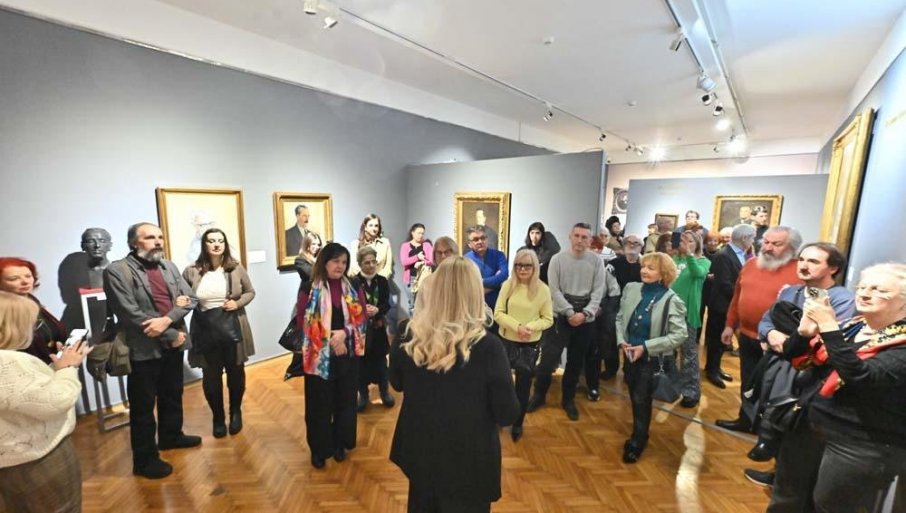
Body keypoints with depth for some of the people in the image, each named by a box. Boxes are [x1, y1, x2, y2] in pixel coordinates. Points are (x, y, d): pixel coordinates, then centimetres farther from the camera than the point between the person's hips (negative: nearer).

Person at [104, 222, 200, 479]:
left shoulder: (169, 267, 6)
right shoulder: (117, 271, -12)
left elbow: (190, 298, 1)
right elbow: (131, 315, -19)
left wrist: (167, 319, -18)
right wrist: (173, 335, -15)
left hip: (174, 344, 6)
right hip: (143, 349, -6)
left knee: (173, 395, 22)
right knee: (143, 406, 8)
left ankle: (171, 435, 43)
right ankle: (145, 459, 24)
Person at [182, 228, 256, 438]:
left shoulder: (236, 268, -3)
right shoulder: (191, 271, -5)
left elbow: (250, 292, 5)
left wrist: (238, 303, -12)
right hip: (206, 331, 0)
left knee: (236, 373, 13)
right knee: (211, 377, 11)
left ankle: (236, 413, 36)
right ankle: (218, 418, 33)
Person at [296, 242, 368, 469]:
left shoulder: (353, 288, 3)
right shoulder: (309, 289, -8)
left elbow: (362, 317, 0)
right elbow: (305, 323, -10)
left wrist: (344, 332, -16)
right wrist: (330, 341, -14)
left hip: (348, 354, 3)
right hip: (319, 356, -3)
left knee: (345, 401, 14)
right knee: (320, 404, 9)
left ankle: (339, 444, 33)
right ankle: (319, 450, 29)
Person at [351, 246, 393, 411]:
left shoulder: (382, 281, -1)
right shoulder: (354, 282, -7)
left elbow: (387, 305, -2)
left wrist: (377, 310, -21)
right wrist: (362, 310, -27)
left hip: (378, 327, 2)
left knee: (380, 360, 12)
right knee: (361, 361, 7)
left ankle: (384, 391, 31)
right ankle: (363, 394, 26)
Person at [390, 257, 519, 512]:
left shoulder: (408, 338, -16)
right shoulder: (487, 346, -27)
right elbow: (507, 414, -16)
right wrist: (504, 383, 1)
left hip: (419, 452, 3)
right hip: (469, 461, -3)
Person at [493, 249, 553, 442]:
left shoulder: (543, 289, -9)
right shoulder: (508, 285, -8)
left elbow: (548, 319, -4)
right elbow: (498, 313, -8)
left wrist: (531, 327, -22)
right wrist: (517, 326, -22)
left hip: (531, 345, 0)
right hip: (506, 341, 1)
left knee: (523, 386, 14)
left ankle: (518, 424, 36)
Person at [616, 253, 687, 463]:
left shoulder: (672, 301, -16)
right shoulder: (631, 289, -4)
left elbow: (679, 335, -16)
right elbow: (620, 317, 6)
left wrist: (646, 347, -20)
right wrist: (622, 340, -9)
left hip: (653, 358, -4)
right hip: (630, 355, 4)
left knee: (641, 400, 5)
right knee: (634, 398, 17)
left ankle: (637, 441, 29)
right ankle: (639, 435, 41)